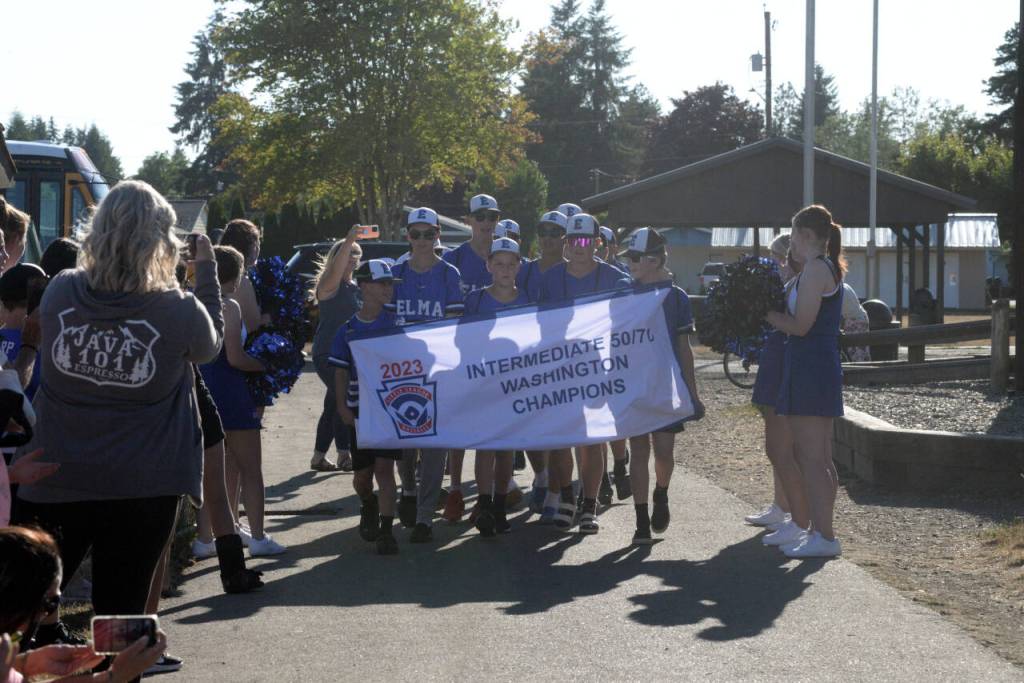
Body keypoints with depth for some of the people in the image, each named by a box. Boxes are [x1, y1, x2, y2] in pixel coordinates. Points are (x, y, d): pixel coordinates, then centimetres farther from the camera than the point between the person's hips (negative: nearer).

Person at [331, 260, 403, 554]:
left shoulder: (396, 324, -1)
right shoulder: (347, 330, 0)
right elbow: (341, 372, 4)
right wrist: (342, 406, -5)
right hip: (359, 410, 1)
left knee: (384, 467, -11)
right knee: (362, 474, 11)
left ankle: (385, 530, -9)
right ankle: (368, 506, 43)